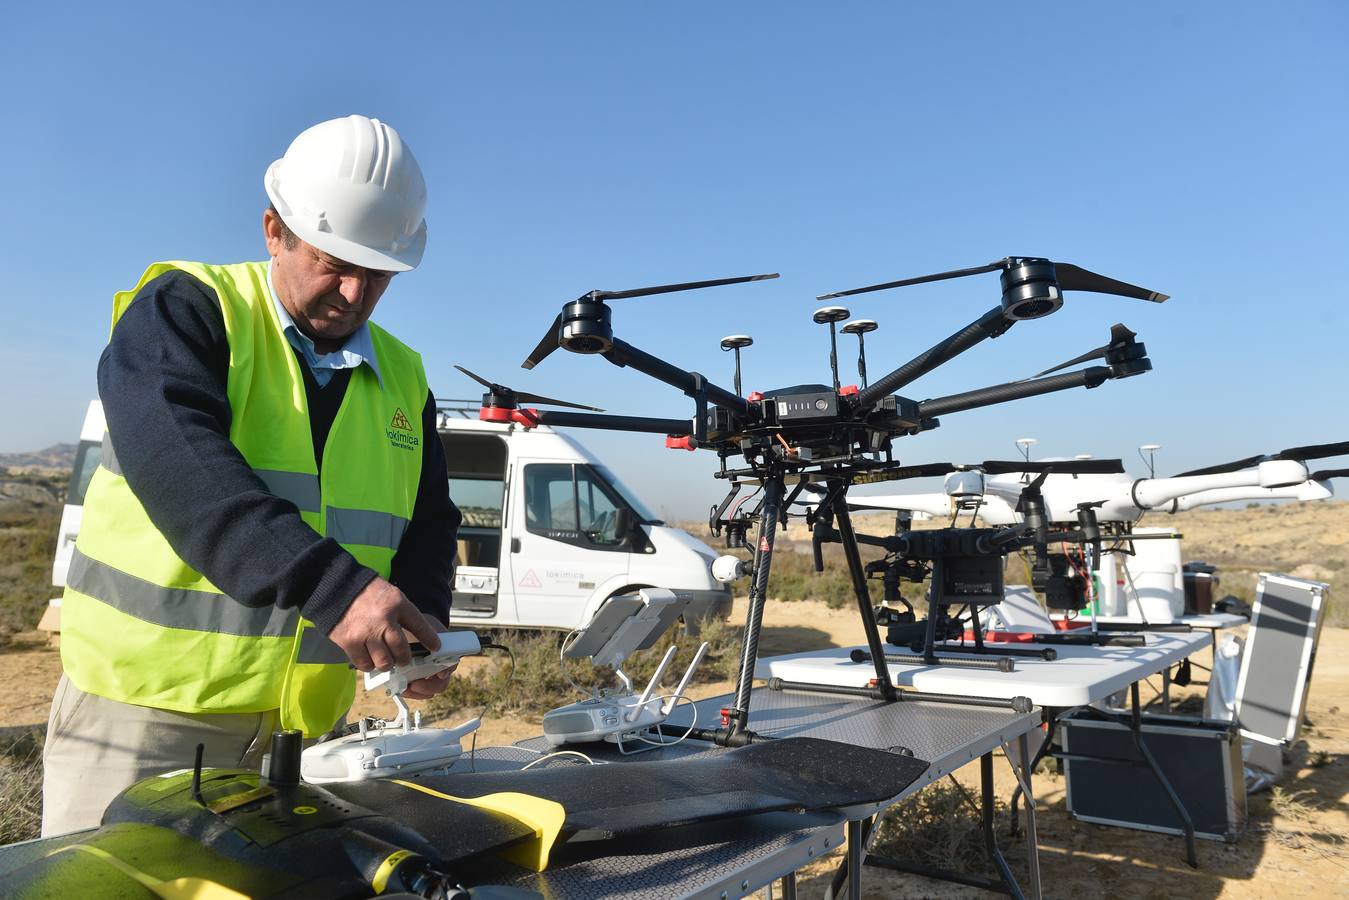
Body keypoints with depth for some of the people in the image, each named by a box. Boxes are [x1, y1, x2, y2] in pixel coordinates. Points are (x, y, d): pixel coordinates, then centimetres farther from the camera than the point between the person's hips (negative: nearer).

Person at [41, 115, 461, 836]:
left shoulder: (403, 379, 9)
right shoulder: (187, 308, -6)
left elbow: (428, 525, 12)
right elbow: (174, 458, -24)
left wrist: (423, 626, -9)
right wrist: (332, 585, -35)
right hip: (145, 712, -4)